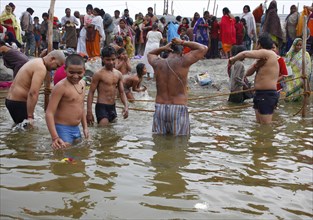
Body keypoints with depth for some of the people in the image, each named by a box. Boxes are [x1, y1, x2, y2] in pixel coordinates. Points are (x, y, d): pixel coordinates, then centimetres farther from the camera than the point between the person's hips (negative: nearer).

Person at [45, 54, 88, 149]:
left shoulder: (82, 83, 7)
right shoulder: (61, 87, -17)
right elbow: (49, 113, -20)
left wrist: (85, 127, 19)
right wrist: (55, 137, -27)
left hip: (76, 129, 8)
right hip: (63, 129, -8)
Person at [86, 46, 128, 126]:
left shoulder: (118, 74, 7)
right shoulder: (99, 74, -9)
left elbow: (122, 92, 10)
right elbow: (91, 92, -7)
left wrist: (126, 106, -7)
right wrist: (89, 112, -13)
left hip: (112, 107, 6)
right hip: (101, 107, -6)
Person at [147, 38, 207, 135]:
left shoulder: (157, 63, 3)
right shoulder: (183, 62, -9)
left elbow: (150, 54, 28)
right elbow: (204, 48, 2)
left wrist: (163, 48, 12)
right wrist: (183, 43, 6)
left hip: (159, 108, 4)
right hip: (179, 109, -4)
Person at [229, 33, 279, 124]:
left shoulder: (267, 53, -11)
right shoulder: (262, 59, 18)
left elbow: (245, 54, -19)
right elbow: (248, 73, 14)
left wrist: (233, 59, -2)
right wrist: (255, 65, -5)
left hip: (267, 95, -10)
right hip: (260, 94, 10)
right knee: (259, 123, 13)